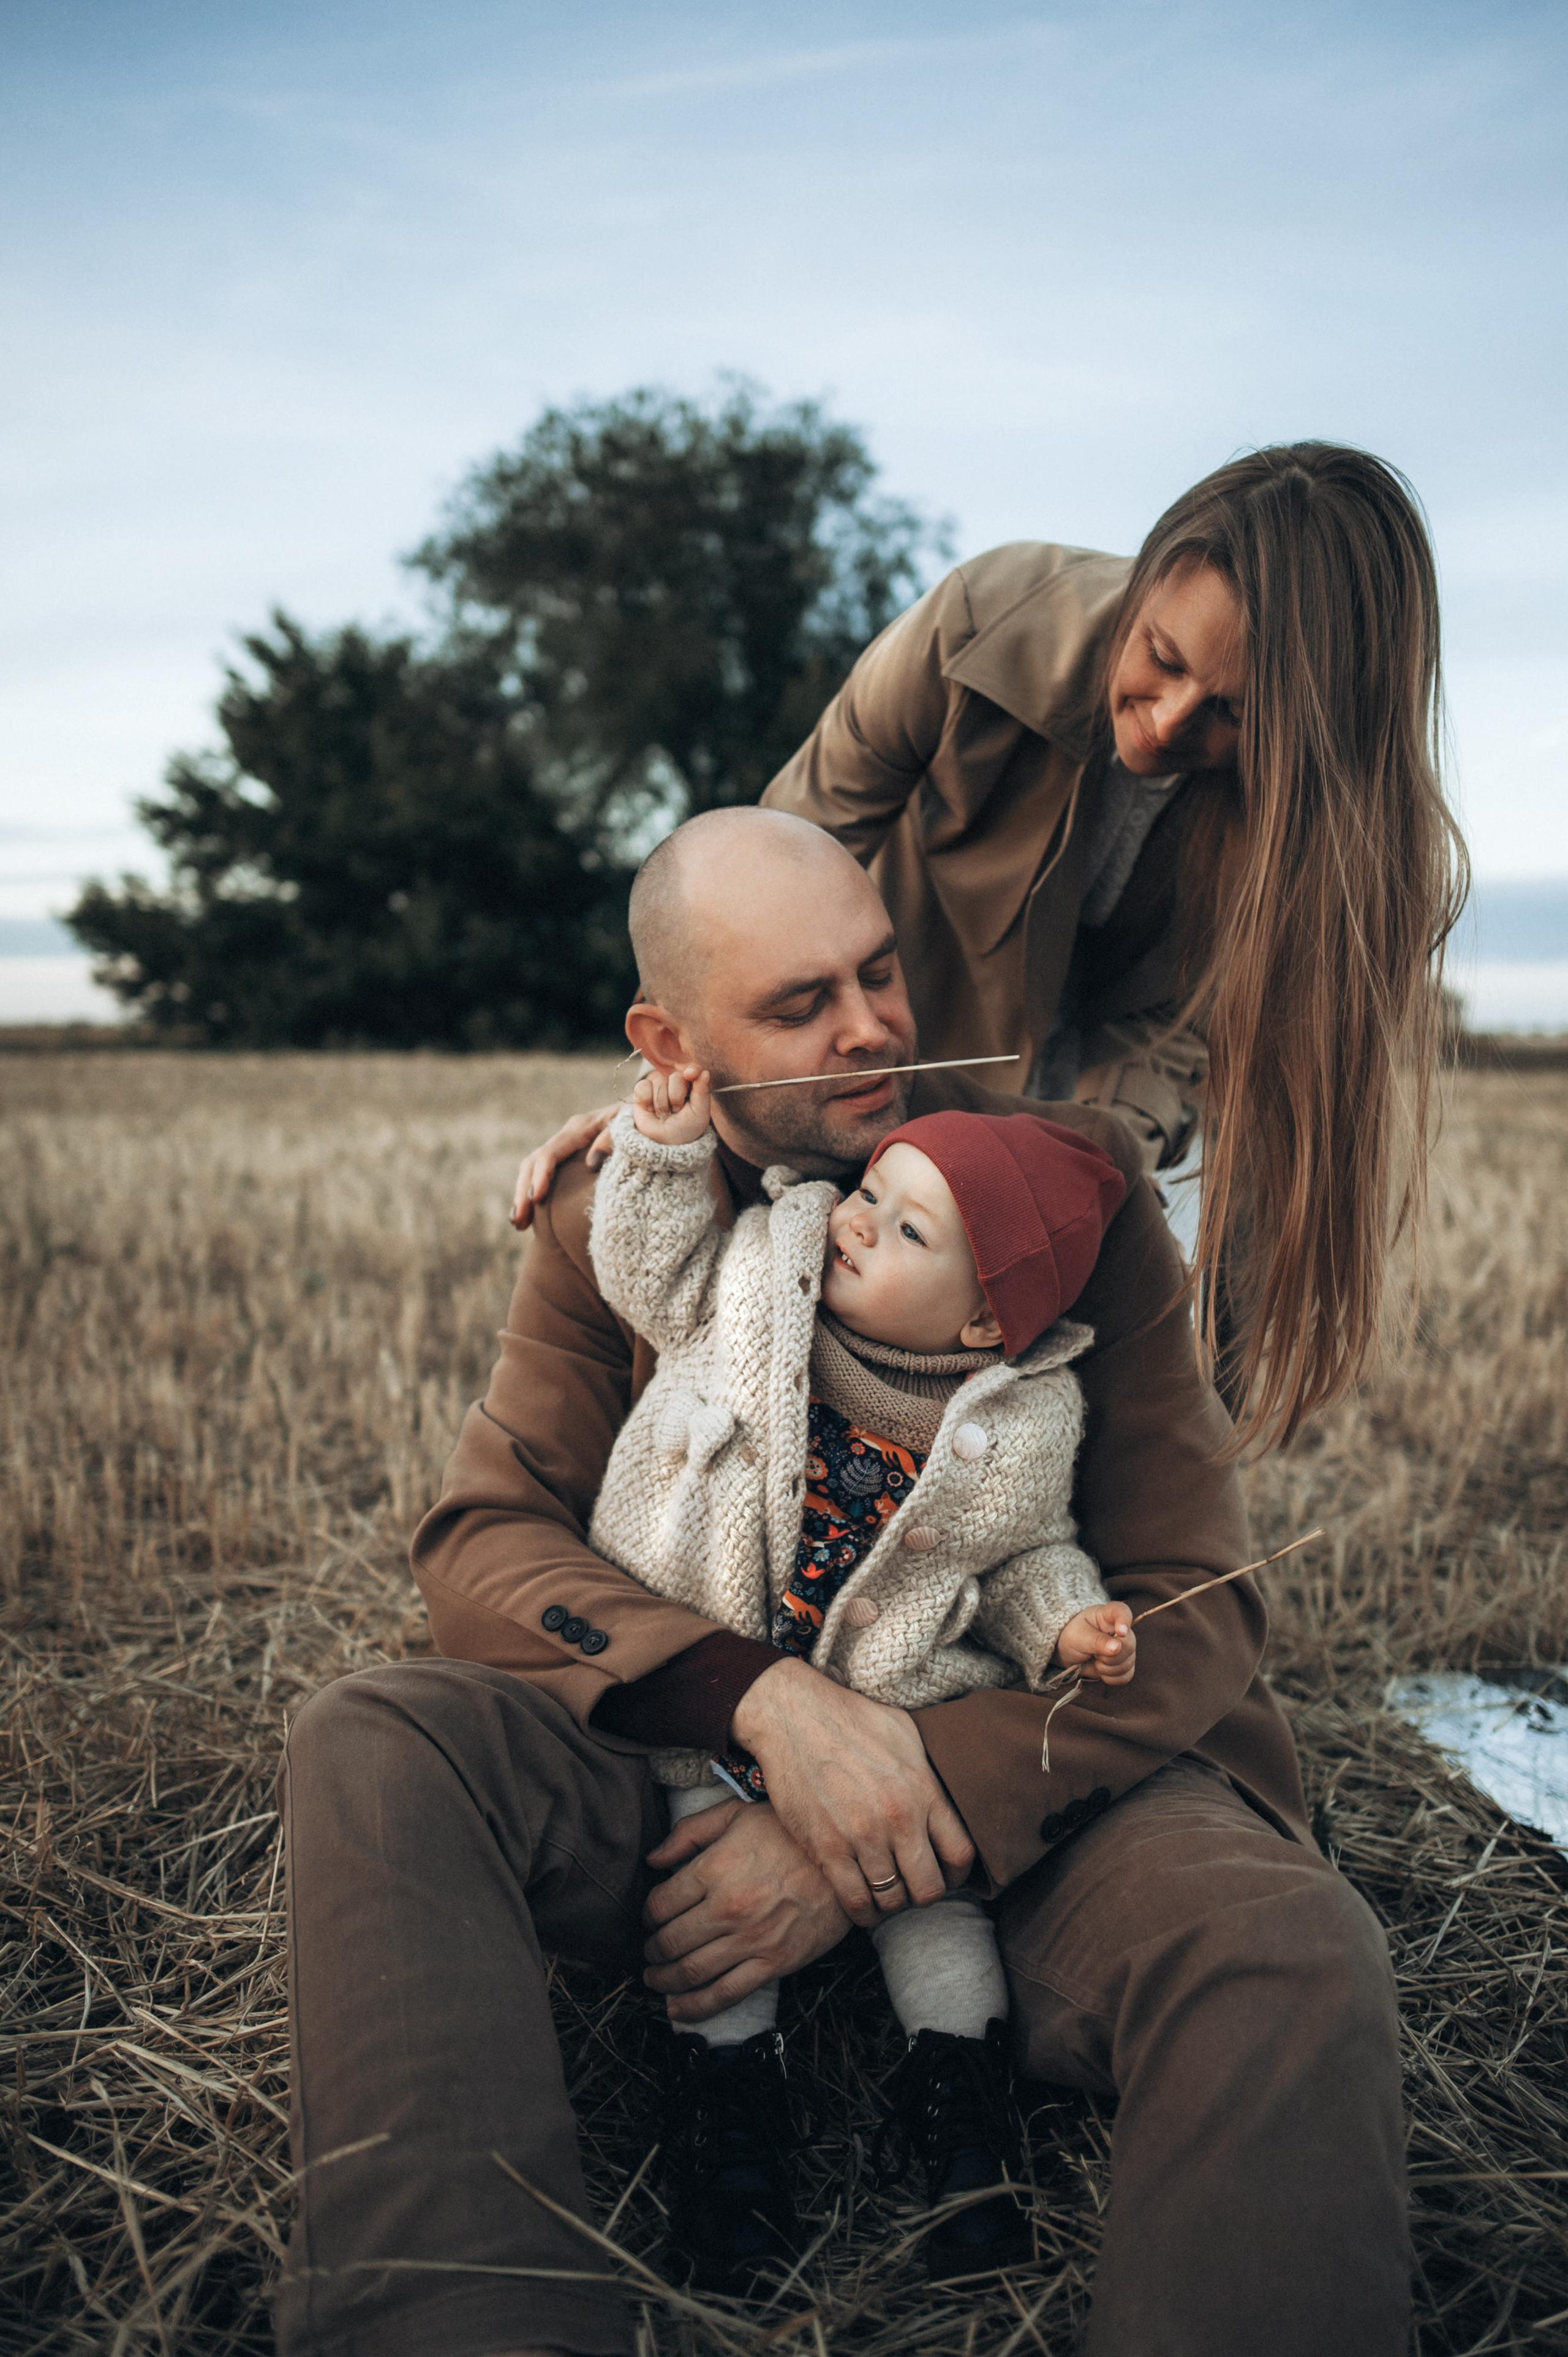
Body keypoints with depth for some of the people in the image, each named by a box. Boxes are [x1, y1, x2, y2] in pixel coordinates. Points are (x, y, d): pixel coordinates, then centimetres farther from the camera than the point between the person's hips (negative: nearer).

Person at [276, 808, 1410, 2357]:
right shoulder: (610, 1221, 3)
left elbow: (1191, 1606, -7)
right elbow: (479, 1535, -5)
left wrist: (919, 1805, -21)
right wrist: (766, 1703, -23)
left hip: (1026, 1774, -1)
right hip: (703, 1763, 2)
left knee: (1288, 1961, -34)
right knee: (370, 1748, -25)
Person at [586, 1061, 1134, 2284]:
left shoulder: (1023, 1424, -11)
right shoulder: (763, 1275, -11)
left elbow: (1026, 1553, 3)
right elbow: (653, 1276, 3)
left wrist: (1062, 1624, -16)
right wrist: (668, 1150, -10)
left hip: (898, 1697, 0)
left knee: (927, 1868, -1)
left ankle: (958, 2089, 17)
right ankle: (735, 2072, 11)